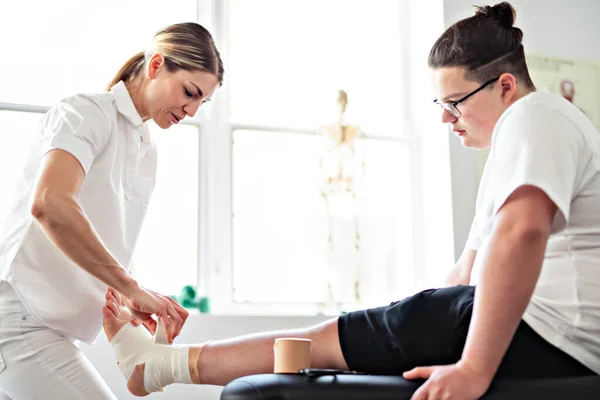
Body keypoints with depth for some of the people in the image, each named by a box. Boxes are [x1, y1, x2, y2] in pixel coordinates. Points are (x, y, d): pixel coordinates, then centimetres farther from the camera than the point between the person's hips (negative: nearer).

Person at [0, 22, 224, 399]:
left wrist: (131, 304, -4)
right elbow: (48, 204, -27)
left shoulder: (148, 152, 16)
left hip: (54, 324, 9)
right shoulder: (88, 111, -8)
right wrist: (132, 288, -25)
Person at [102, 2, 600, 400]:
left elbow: (521, 231, -32)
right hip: (553, 339, 10)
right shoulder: (519, 132, 24)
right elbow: (469, 275, 22)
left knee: (330, 338, -3)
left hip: (545, 332, -10)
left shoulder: (534, 118, -11)